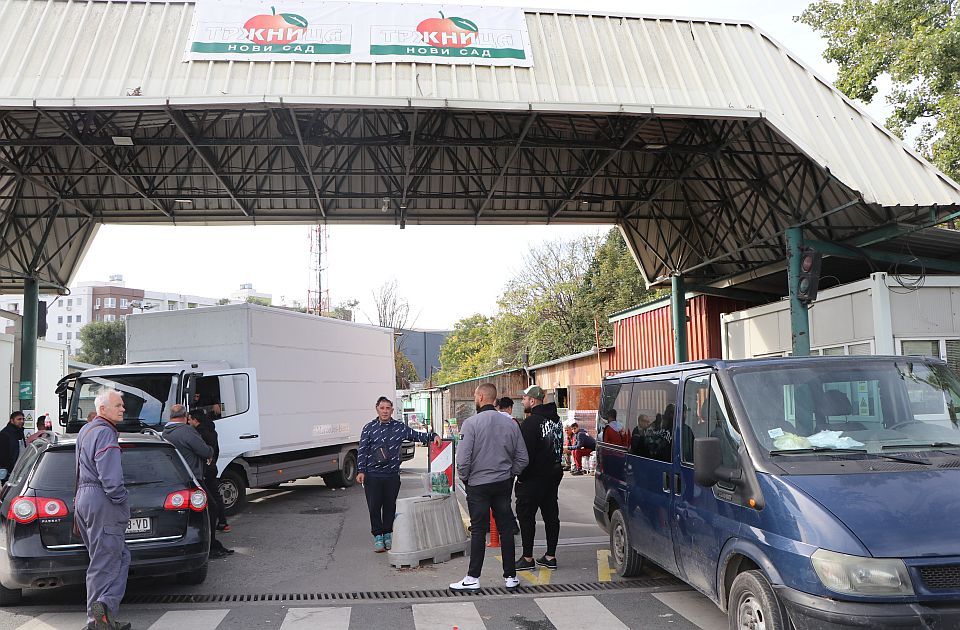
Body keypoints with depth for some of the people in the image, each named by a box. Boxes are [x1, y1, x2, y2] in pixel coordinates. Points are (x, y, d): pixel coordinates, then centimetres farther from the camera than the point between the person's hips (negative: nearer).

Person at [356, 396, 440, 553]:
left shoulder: (400, 427, 6)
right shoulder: (369, 428, 3)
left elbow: (417, 436, 14)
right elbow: (362, 451, 2)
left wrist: (433, 436, -2)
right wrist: (361, 471, -5)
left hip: (392, 475, 2)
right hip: (372, 475, -1)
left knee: (390, 506, 8)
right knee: (374, 506, -1)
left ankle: (388, 534, 23)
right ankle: (378, 536, 12)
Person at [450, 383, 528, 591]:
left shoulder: (471, 423, -13)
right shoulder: (511, 423, 1)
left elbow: (463, 459, -16)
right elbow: (522, 458, 3)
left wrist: (465, 479, 1)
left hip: (478, 485, -3)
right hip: (504, 484, 4)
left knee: (478, 531, 4)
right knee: (506, 529, 11)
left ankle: (473, 578, 9)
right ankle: (510, 576, 17)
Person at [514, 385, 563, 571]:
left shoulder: (531, 422, -17)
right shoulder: (556, 420, 12)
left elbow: (525, 452, -20)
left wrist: (521, 475, -12)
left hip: (533, 478, -9)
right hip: (553, 475, 9)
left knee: (526, 516, 0)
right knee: (551, 515, 11)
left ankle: (527, 557, 3)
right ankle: (550, 556, 16)